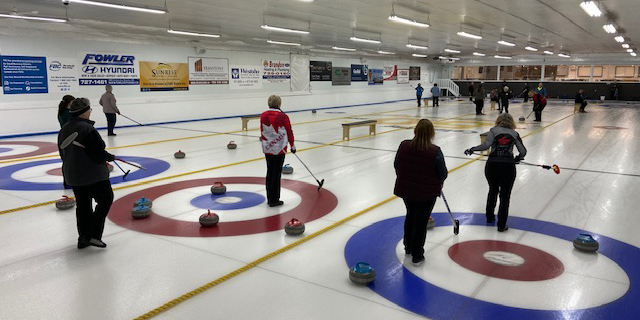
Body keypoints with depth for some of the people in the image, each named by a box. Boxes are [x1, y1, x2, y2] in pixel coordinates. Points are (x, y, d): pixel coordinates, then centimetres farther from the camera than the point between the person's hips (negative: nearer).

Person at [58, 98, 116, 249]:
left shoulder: (64, 130, 7)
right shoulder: (88, 129, -21)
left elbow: (63, 153, 15)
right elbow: (98, 154, -22)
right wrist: (109, 157, -3)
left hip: (72, 175, 8)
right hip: (92, 174, -8)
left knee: (82, 204, 16)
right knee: (105, 199, 6)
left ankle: (83, 238, 21)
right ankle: (94, 235, 0)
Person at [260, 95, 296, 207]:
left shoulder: (263, 116, 0)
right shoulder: (283, 116, -11)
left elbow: (262, 131, 10)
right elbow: (289, 132, -3)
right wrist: (292, 145, 12)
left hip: (267, 148, 4)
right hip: (280, 148, -4)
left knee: (269, 172, 14)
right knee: (277, 173, 1)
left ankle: (269, 198, 20)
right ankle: (274, 200, 6)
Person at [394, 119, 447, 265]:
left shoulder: (404, 145, -10)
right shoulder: (435, 151, -21)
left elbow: (397, 165, 2)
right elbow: (443, 173, -12)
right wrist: (438, 182, 10)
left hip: (406, 189, 4)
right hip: (427, 192, -4)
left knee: (410, 216, 25)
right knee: (421, 222, 8)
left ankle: (408, 247, 39)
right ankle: (417, 256, 18)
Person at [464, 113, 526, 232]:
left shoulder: (494, 130, 9)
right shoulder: (514, 134, 14)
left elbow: (486, 145, -6)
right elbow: (523, 151, 10)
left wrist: (471, 150, 4)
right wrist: (517, 159, 30)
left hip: (492, 164, 1)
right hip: (508, 166, -1)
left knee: (493, 190, 23)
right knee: (505, 196, 8)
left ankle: (490, 217, 37)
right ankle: (501, 225, 7)